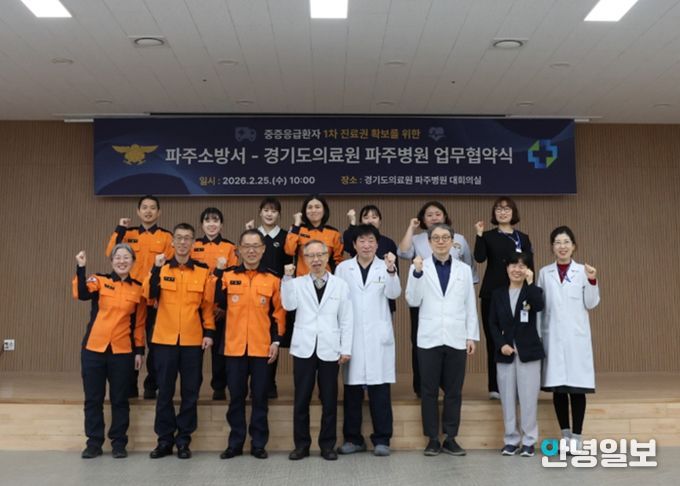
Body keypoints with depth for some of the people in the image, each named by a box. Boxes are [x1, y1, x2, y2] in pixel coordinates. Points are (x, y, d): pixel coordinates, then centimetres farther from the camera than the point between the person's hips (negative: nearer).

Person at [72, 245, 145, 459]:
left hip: (122, 352, 0)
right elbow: (81, 294, -20)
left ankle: (119, 443, 16)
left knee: (120, 399, 6)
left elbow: (140, 323, 7)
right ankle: (94, 442, 17)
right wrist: (81, 268, -28)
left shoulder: (138, 288, 4)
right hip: (93, 349, 0)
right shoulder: (99, 281, 1)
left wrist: (139, 351, 4)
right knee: (93, 398, 6)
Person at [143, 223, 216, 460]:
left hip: (193, 340, 0)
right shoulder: (161, 269, 4)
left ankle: (183, 439, 16)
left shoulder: (203, 272, 4)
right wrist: (156, 268, -22)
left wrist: (209, 332, -3)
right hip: (165, 339, 0)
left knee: (190, 391, 5)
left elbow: (208, 305, 5)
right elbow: (150, 294, -12)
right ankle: (165, 439, 15)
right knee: (165, 391, 5)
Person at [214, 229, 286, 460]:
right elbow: (218, 304, -5)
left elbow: (278, 312, 5)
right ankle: (235, 443, 18)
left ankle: (259, 444, 16)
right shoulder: (228, 277, 4)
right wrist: (219, 273, -9)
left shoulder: (273, 280, 3)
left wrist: (276, 340, -2)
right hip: (234, 346, 1)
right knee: (236, 396, 8)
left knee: (260, 397, 6)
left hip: (262, 347, 0)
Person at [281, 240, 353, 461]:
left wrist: (346, 349, 0)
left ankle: (327, 445, 16)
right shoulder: (297, 283, 6)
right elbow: (289, 305, -12)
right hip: (304, 349, 0)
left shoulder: (341, 285, 6)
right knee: (301, 400, 4)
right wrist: (287, 278, -16)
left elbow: (346, 320, 5)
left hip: (329, 349, 0)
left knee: (329, 401, 5)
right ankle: (301, 444, 15)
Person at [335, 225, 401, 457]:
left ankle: (381, 439, 7)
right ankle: (353, 438, 15)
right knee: (352, 388, 5)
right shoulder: (343, 268, 7)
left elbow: (394, 294, -11)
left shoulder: (385, 267, 4)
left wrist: (391, 270, -28)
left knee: (380, 389, -1)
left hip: (378, 335, -1)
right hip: (351, 335, 1)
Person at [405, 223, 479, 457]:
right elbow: (413, 301, -5)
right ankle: (432, 439, 11)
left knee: (453, 391, 6)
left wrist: (472, 336, 4)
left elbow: (470, 305, 8)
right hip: (429, 339, -1)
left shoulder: (464, 269, 8)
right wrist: (417, 273, -16)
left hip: (456, 339, 2)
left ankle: (450, 438, 15)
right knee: (429, 391, 3)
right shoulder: (419, 267, 2)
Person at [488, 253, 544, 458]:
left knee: (528, 398, 0)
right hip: (505, 352, 2)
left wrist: (529, 282, -23)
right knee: (508, 398, 6)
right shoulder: (498, 294, 8)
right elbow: (493, 324, 5)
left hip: (528, 351, -2)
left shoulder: (533, 291, 3)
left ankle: (529, 440, 9)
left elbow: (539, 306, -21)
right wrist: (501, 344, -9)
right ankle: (511, 439, 15)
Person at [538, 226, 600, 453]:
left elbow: (591, 304, 2)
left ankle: (577, 435, 6)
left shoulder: (582, 271, 3)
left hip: (577, 336, -1)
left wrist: (592, 281, -13)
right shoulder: (544, 273, 7)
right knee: (557, 387, 3)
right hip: (553, 336, 1)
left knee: (577, 387, -2)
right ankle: (565, 434, 13)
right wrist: (538, 335, 4)